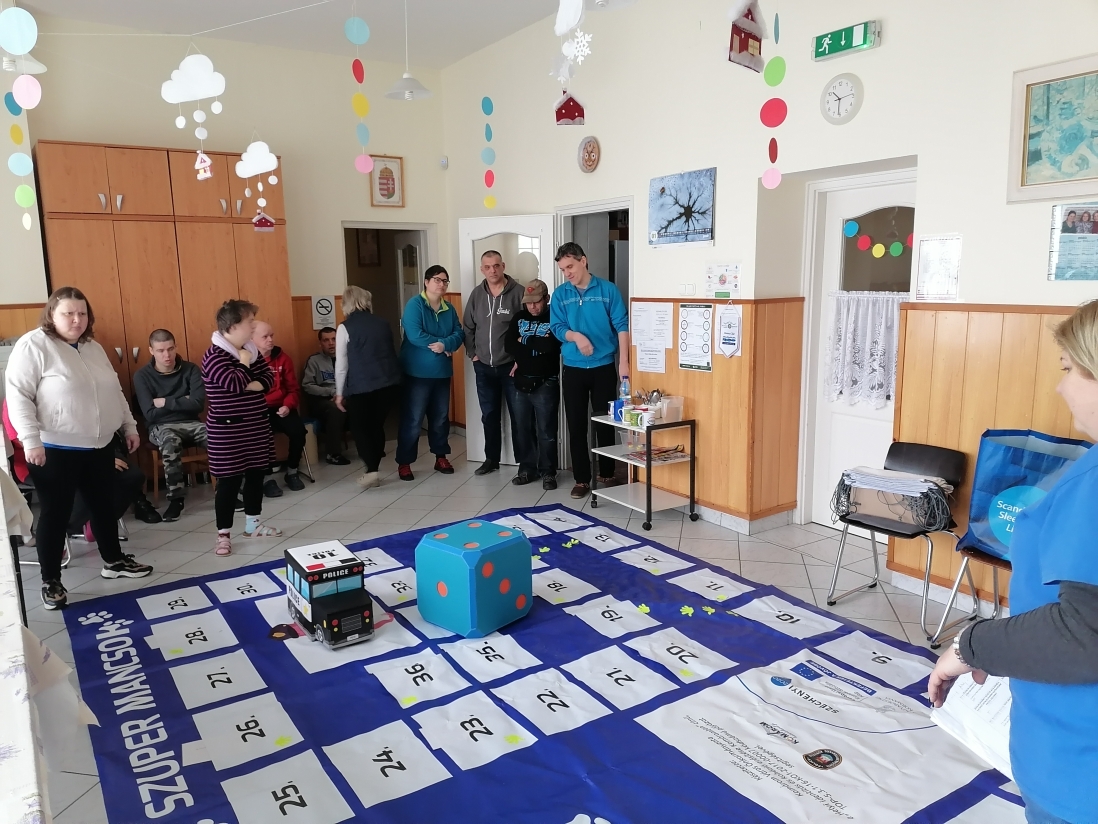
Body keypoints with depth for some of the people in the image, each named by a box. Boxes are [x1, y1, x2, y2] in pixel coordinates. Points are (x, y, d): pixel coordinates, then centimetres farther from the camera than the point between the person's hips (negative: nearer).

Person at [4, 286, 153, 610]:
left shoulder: (93, 348, 11)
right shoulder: (33, 345, -11)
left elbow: (115, 391, 18)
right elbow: (17, 395, -15)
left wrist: (130, 426, 17)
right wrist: (31, 439, -21)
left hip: (99, 447, 7)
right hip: (55, 450, -7)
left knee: (103, 504, 17)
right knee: (56, 513, 3)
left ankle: (114, 561, 33)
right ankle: (50, 581, 16)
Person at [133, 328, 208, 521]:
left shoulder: (190, 369, 1)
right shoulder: (142, 376, -3)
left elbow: (198, 403, -11)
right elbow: (150, 415, -9)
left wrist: (165, 402, -9)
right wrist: (182, 403, -6)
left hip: (191, 423, 2)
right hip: (161, 427, -2)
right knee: (170, 441, -39)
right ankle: (175, 498, -27)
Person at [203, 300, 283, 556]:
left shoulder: (251, 350, 8)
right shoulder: (214, 355, -16)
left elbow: (269, 377, 5)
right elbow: (235, 383, -28)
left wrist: (257, 385, -15)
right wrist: (244, 363, -12)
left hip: (257, 425, 8)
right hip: (228, 431, -8)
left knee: (256, 475, 15)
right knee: (229, 481, -2)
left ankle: (253, 524, 31)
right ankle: (224, 535, 9)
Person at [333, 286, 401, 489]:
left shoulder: (345, 327, -4)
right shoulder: (383, 323, 9)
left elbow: (341, 363, -3)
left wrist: (339, 392, 5)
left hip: (361, 386, -5)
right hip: (388, 382, 5)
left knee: (359, 427, 9)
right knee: (377, 426, 16)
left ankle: (371, 470, -4)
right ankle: (373, 469, 19)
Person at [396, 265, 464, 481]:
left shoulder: (449, 309, 11)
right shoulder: (414, 305, -9)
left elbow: (459, 334, 1)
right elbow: (414, 335, -21)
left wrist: (444, 344, -19)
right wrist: (443, 345, -14)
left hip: (442, 372, 6)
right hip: (417, 373, -6)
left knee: (441, 417, 14)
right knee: (412, 419, -3)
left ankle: (441, 457, 27)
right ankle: (404, 463, 6)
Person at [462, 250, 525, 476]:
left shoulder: (518, 292, -9)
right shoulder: (477, 294, 6)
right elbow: (468, 327, 14)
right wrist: (472, 354, 5)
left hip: (511, 366, -4)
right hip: (483, 367, 5)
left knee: (518, 415, 3)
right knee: (489, 416, 13)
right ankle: (491, 459, 26)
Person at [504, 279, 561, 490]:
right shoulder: (519, 317, 10)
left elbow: (549, 346, -20)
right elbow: (508, 344, 2)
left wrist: (524, 343, -6)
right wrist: (536, 347, -11)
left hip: (545, 384, -5)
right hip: (521, 383, 5)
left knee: (546, 431, 1)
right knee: (522, 428, 11)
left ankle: (548, 472, 12)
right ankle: (527, 468, 23)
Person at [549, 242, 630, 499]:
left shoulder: (608, 290, -2)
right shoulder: (560, 294, 4)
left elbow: (622, 325, -6)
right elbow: (556, 327, -1)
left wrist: (623, 361, -15)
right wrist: (576, 336, -22)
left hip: (604, 367, -2)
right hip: (573, 369, 2)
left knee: (605, 423, 7)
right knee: (576, 426, 5)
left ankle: (607, 475, 21)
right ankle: (582, 479, 15)